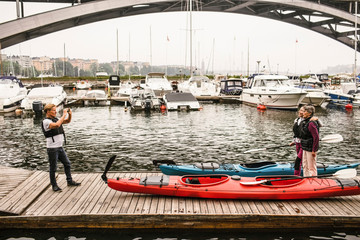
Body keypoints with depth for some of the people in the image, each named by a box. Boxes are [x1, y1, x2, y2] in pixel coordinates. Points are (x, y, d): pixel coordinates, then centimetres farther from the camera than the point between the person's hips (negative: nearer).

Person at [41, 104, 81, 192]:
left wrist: (70, 114, -3)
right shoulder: (46, 121, -15)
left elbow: (67, 121, 17)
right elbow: (57, 125, -32)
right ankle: (54, 185, 15)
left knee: (67, 163, 13)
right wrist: (64, 114, -26)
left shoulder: (56, 119, 10)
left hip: (60, 147, 8)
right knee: (53, 168, 3)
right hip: (52, 148, -8)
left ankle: (70, 181, 24)